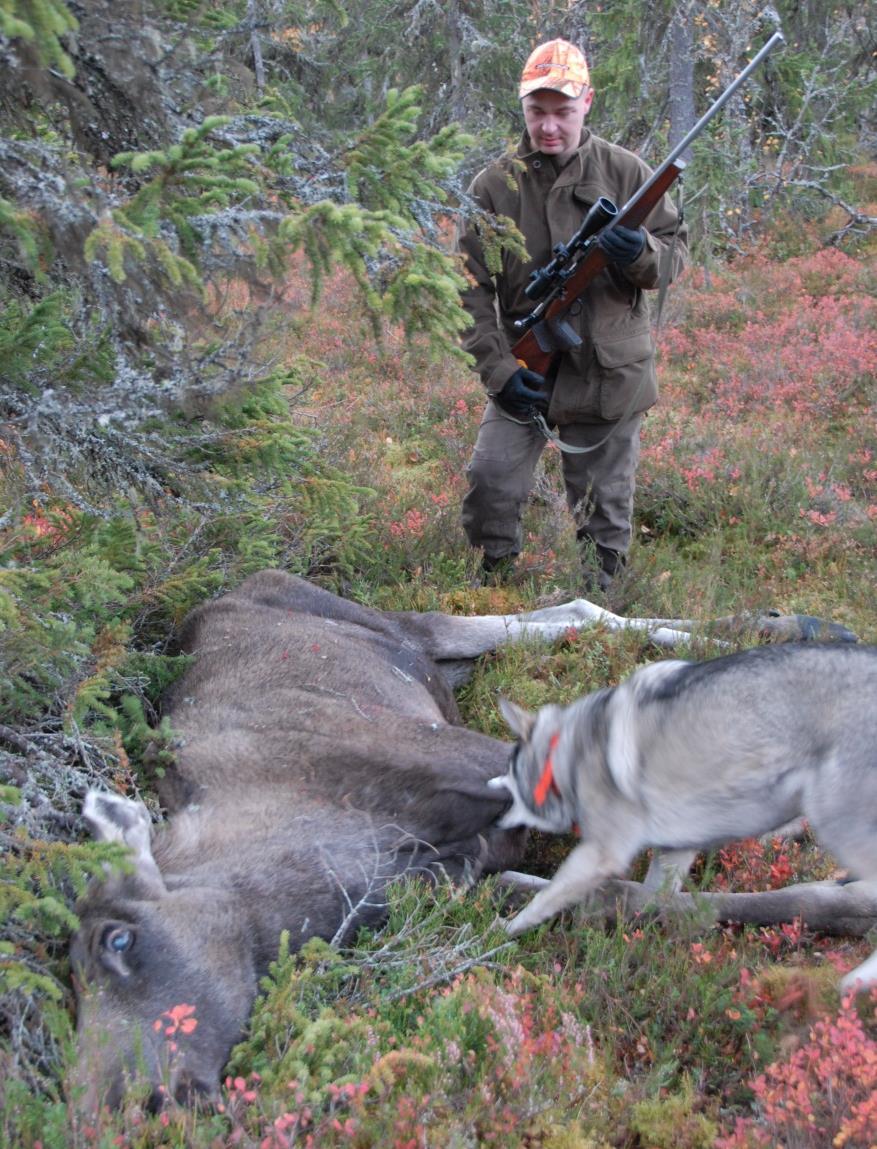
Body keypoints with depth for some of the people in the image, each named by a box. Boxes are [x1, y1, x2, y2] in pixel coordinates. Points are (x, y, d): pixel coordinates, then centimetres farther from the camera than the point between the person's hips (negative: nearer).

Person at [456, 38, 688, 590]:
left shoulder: (625, 171, -1)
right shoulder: (495, 184, -2)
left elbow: (677, 249, 6)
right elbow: (471, 286, -1)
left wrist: (641, 253, -19)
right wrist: (498, 370, -11)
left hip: (611, 373, 0)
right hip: (526, 371, 0)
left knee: (605, 504, 9)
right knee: (490, 482, -8)